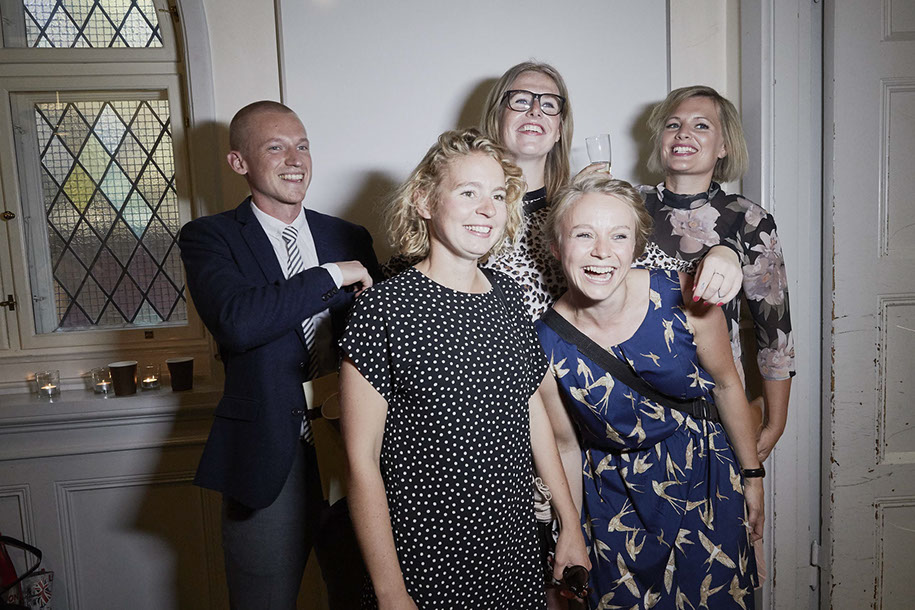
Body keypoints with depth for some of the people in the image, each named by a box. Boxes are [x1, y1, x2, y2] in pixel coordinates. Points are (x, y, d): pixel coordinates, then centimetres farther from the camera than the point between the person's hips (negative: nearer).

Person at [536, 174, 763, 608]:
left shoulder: (684, 299, -19)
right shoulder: (545, 345, -19)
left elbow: (726, 385, -3)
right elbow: (567, 445, -4)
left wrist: (752, 475, 7)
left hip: (707, 481, 1)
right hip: (616, 500, 0)